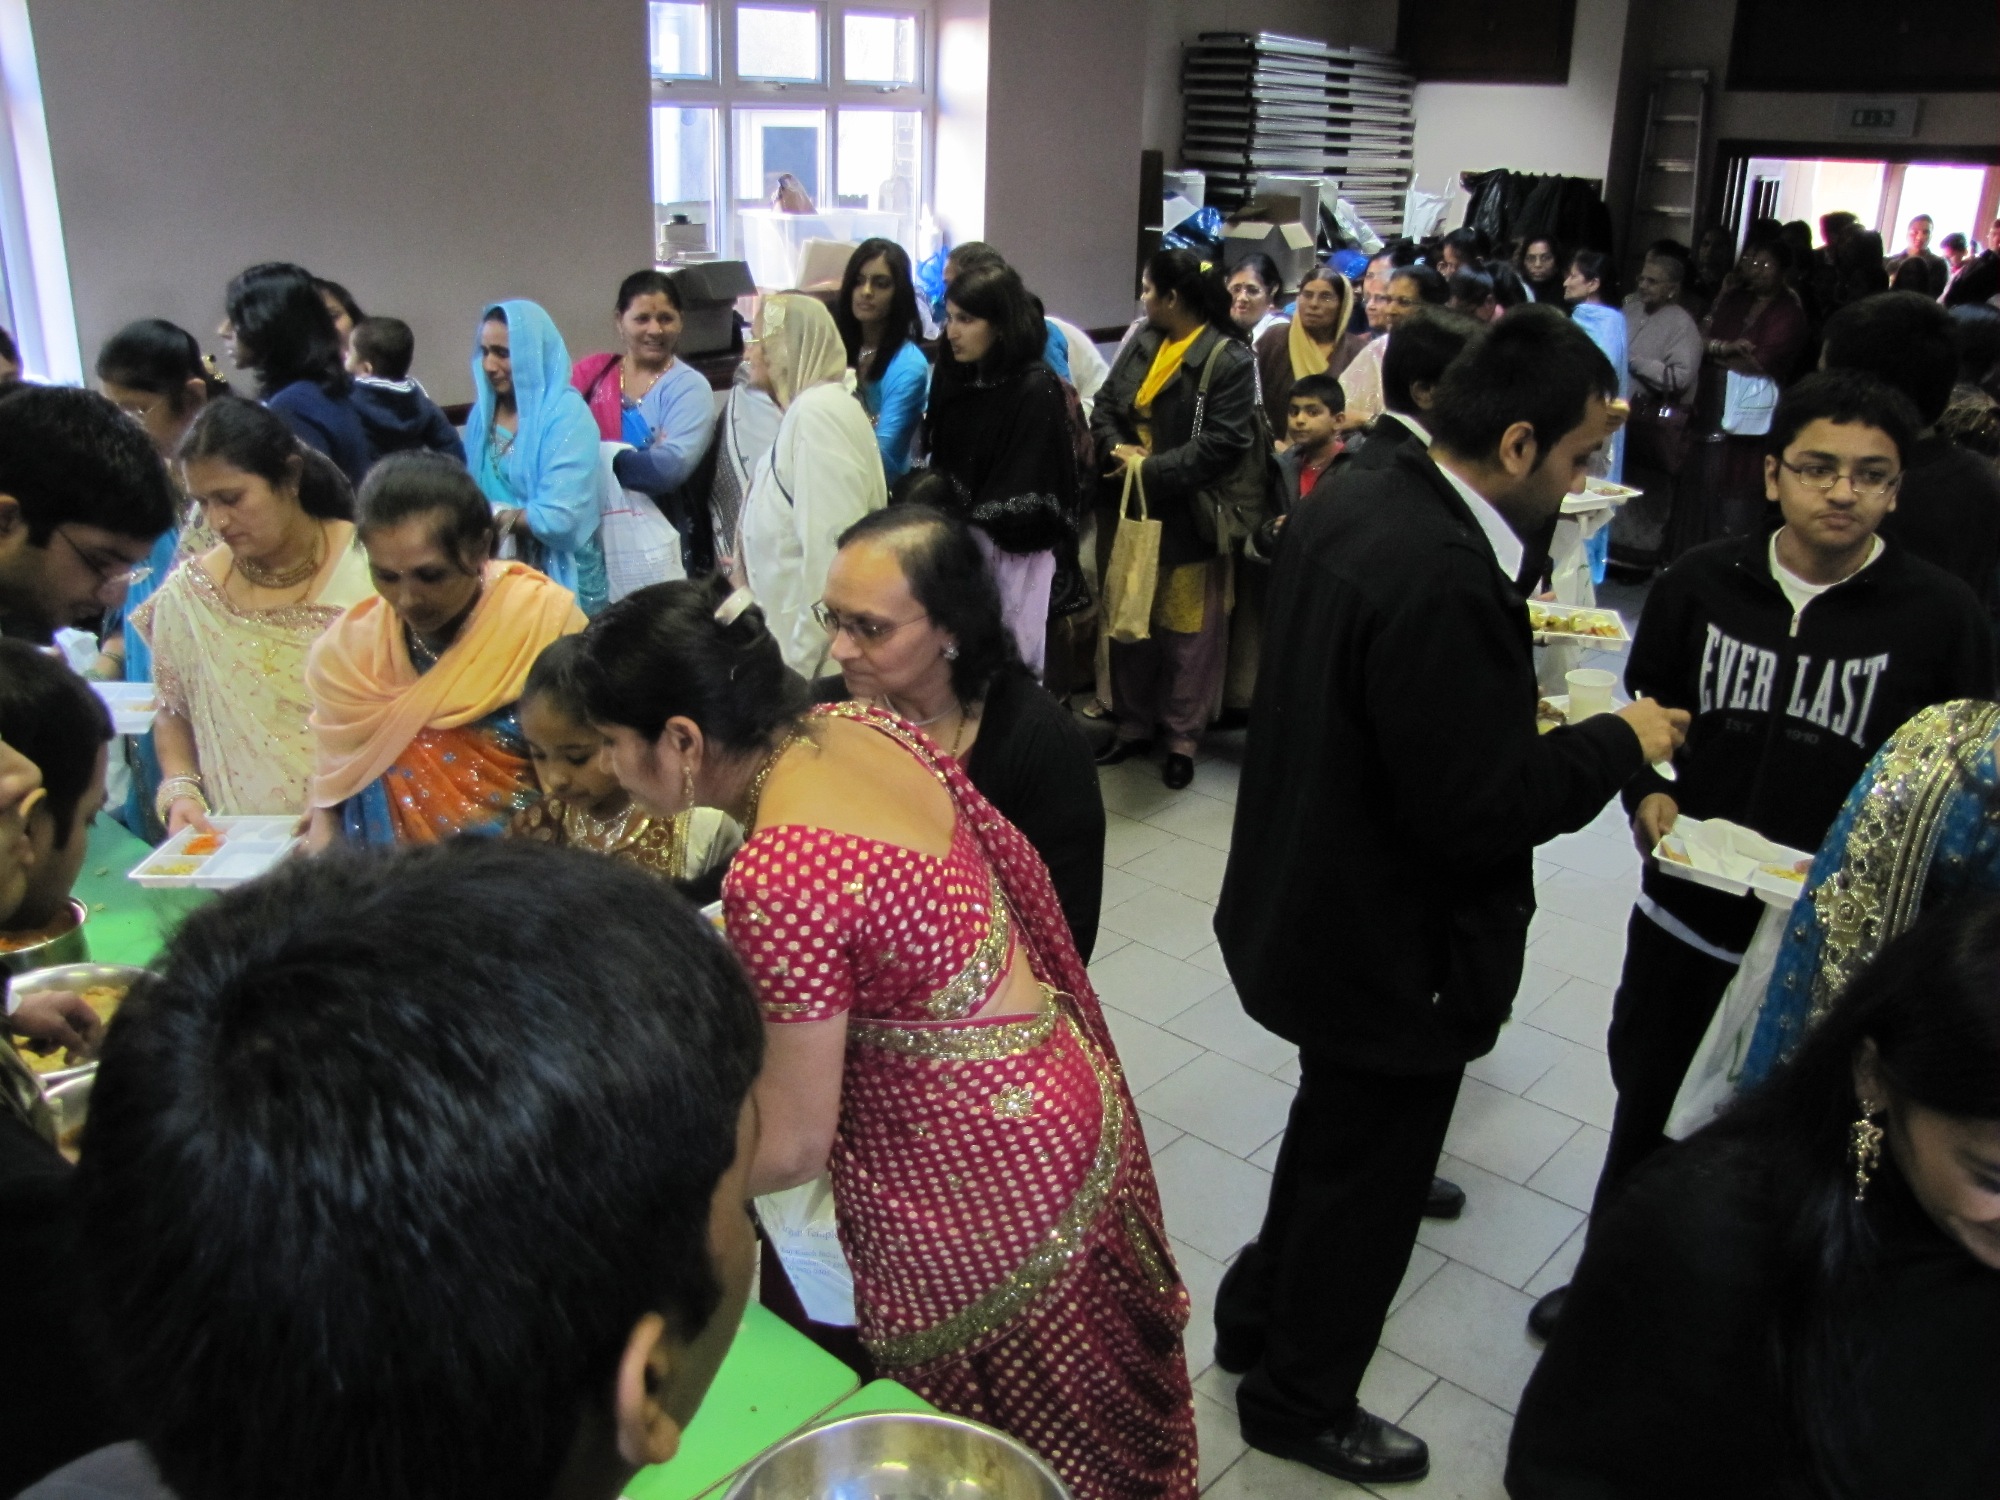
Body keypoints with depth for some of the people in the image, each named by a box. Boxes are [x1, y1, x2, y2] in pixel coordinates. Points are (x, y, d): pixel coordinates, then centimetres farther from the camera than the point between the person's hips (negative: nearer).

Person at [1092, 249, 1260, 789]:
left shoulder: (1230, 359, -13)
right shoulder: (1142, 343, 8)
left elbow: (1225, 442, -20)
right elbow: (1105, 406, 11)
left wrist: (1152, 470, -19)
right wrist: (1118, 448, -10)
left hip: (1189, 519, -7)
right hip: (1132, 511, 7)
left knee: (1187, 631, 3)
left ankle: (1182, 736, 16)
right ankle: (1134, 724, 29)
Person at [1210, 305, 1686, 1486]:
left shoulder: (1354, 503, -2)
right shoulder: (1443, 582, -32)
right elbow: (1478, 810, -28)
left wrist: (1510, 696, 3)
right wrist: (1617, 743, -15)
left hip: (1320, 910, 10)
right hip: (1394, 948, -9)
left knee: (1338, 1137, 30)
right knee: (1366, 1180, 15)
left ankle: (1260, 1316, 52)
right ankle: (1302, 1400, 38)